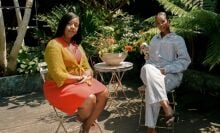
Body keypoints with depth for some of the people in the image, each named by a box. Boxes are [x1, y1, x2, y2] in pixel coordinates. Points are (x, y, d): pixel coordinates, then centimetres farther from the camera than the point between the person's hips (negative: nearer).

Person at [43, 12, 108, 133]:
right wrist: (79, 78, -14)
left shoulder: (77, 45, 13)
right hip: (59, 86, -8)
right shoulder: (54, 45, -15)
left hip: (81, 81, 9)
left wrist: (86, 76, -12)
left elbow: (86, 67, 11)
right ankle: (83, 120, 7)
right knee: (90, 98, -28)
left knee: (103, 93, -12)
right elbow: (59, 76, -22)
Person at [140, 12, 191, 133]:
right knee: (147, 68, -36)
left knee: (152, 87, -36)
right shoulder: (154, 39, 27)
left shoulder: (177, 39, 12)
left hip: (171, 75, -3)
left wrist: (165, 70, -14)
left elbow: (185, 61, -1)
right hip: (152, 73, 4)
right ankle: (166, 106, -43)